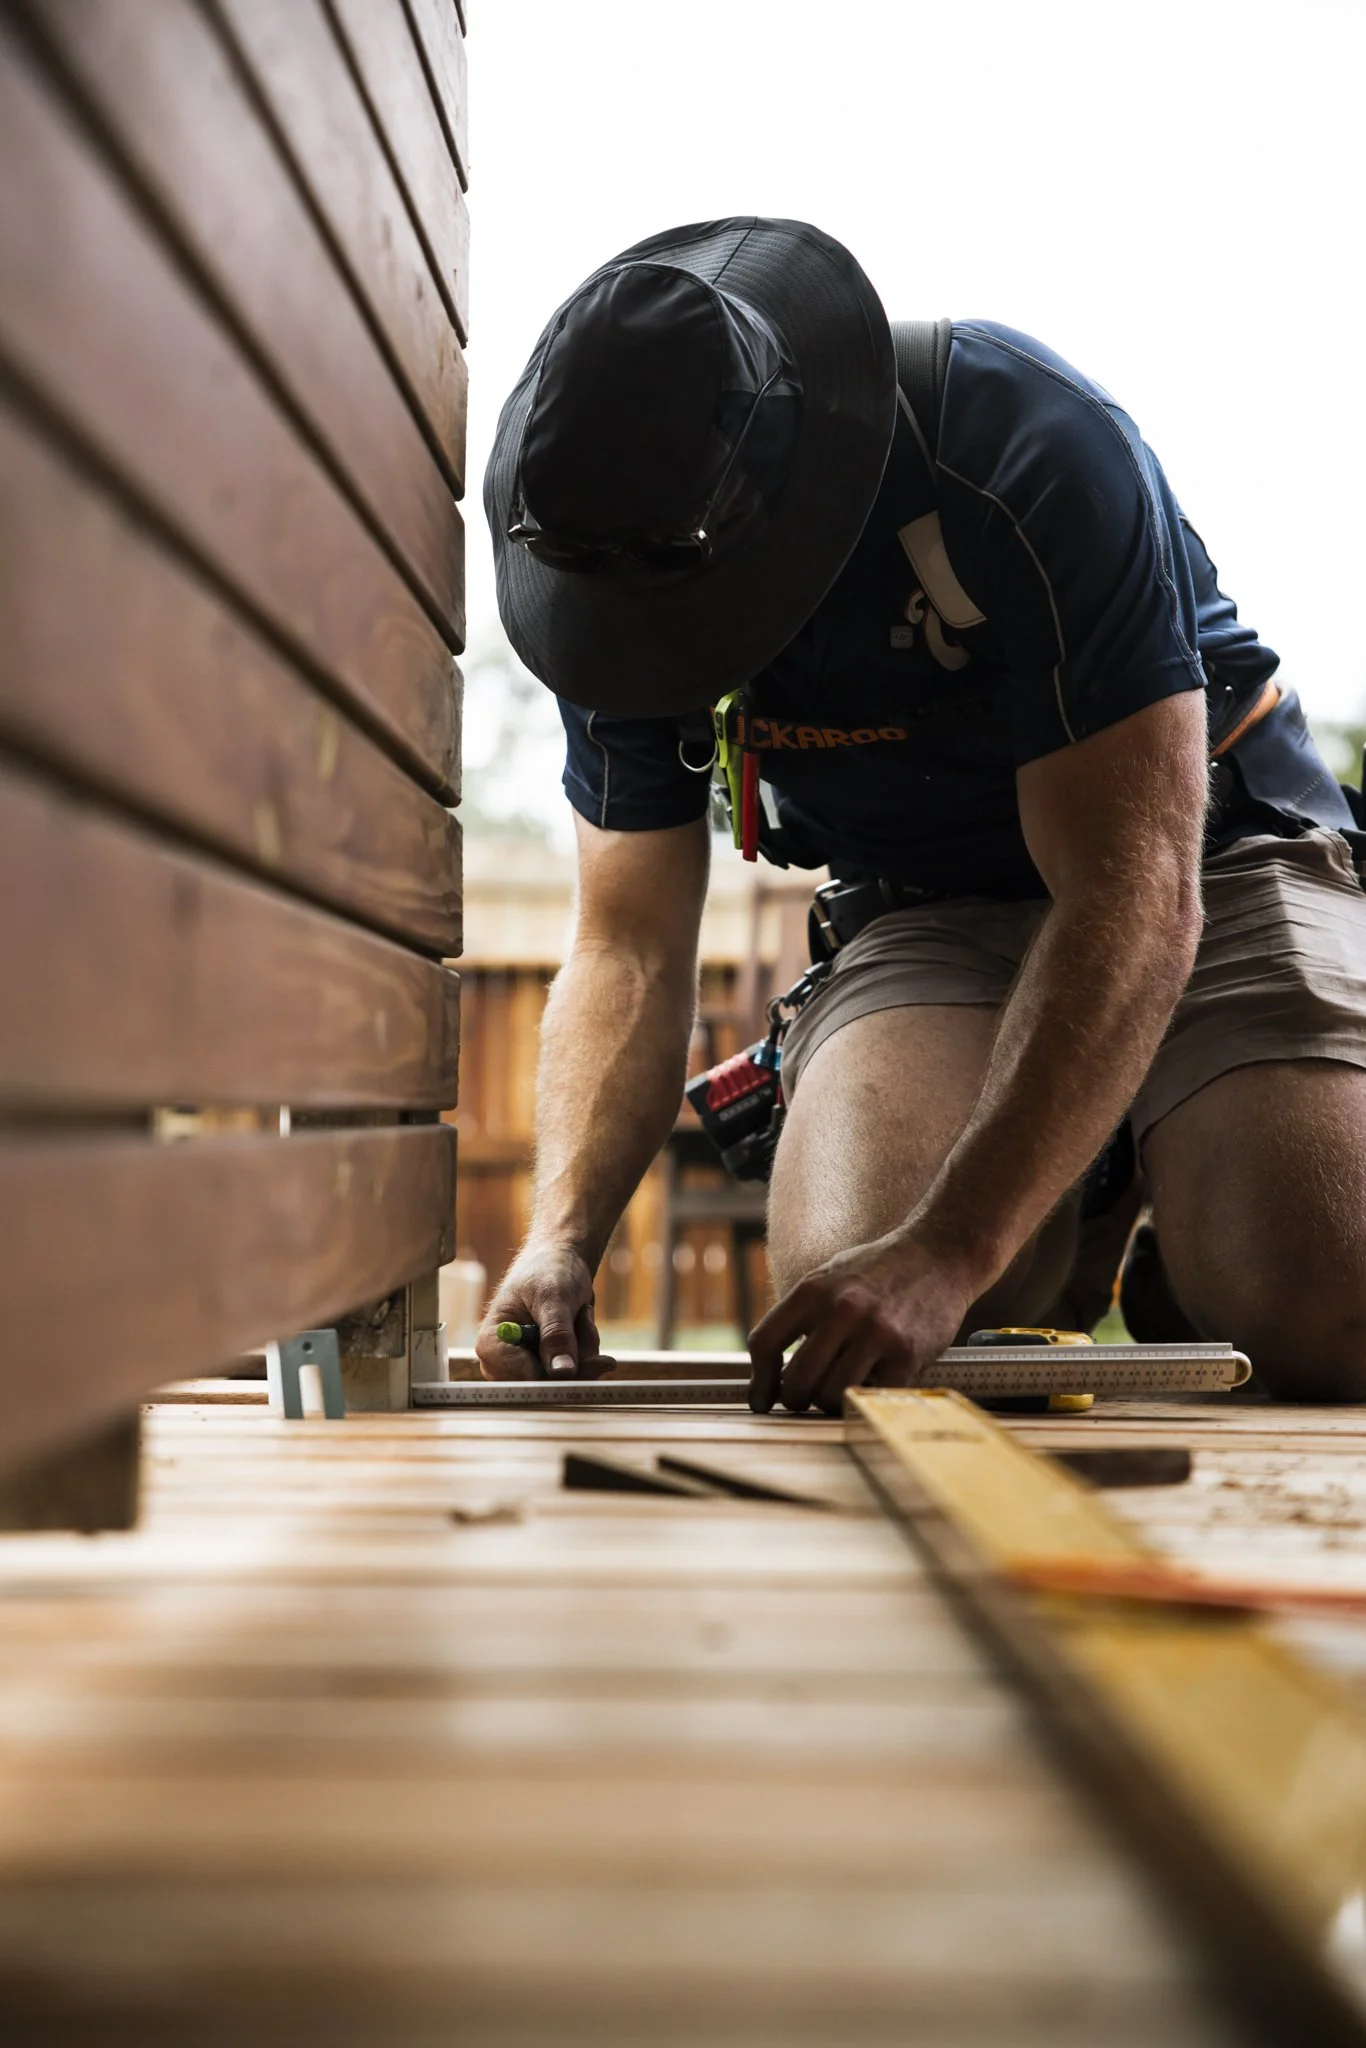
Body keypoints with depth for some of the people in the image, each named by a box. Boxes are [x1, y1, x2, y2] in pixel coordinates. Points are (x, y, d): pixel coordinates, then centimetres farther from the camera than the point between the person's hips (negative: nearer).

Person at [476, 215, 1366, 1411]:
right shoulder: (618, 554, -11)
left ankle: (1177, 1243, 9)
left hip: (1207, 870, -3)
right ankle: (1073, 1234, 6)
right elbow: (629, 949, -5)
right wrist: (563, 1237, -21)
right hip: (926, 915, 4)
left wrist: (951, 1254, -40)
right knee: (843, 1273, -25)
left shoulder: (1033, 456, -28)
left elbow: (1136, 898, -32)